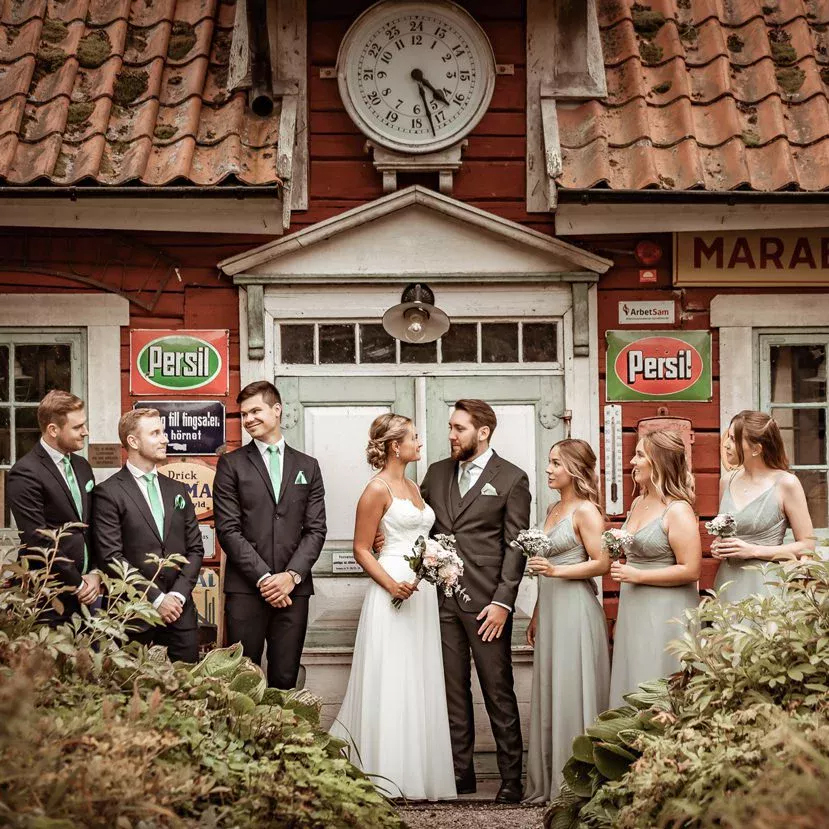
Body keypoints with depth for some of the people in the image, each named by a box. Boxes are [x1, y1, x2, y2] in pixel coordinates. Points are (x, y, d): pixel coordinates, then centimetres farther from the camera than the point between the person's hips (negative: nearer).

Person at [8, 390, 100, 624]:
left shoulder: (82, 467, 12)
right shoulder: (25, 473, -13)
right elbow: (38, 541, -16)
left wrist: (95, 574, 2)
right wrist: (77, 584, -11)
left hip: (86, 594, 7)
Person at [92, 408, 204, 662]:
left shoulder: (177, 490, 15)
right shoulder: (108, 493, -4)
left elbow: (195, 548, 12)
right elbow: (111, 557, -10)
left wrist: (178, 594, -3)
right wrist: (155, 599, -12)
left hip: (179, 610, 5)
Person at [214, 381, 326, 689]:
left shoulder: (307, 466, 13)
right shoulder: (231, 464, 5)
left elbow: (316, 529, 7)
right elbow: (228, 529, -3)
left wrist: (292, 575, -8)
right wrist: (263, 577, -11)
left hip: (293, 588, 2)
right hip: (245, 589, -2)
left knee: (285, 680, 3)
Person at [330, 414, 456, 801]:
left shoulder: (413, 487, 16)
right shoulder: (377, 489, -8)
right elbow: (361, 550, -10)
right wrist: (391, 585, -21)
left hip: (422, 594, 8)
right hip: (392, 590, -8)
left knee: (420, 682, 8)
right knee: (390, 682, -6)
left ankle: (419, 771, 13)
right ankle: (386, 774, -2)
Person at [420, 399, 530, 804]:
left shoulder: (511, 479, -1)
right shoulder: (437, 473, 13)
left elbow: (516, 546, -5)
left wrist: (503, 601, -12)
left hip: (485, 600, -5)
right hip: (442, 598, 5)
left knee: (498, 692, -1)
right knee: (452, 691, 9)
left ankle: (511, 777, 6)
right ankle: (460, 772, 16)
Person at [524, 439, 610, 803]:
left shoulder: (586, 510, -9)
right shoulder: (553, 509, 16)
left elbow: (601, 563, -15)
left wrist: (556, 570, -21)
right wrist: (536, 616, 20)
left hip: (575, 609, -9)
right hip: (550, 610, 9)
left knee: (571, 694, -4)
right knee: (548, 693, 10)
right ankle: (546, 782, 17)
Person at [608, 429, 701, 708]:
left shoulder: (678, 511, -14)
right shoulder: (638, 503, 12)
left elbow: (690, 570, -18)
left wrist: (637, 576, -17)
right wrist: (622, 568, 12)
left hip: (665, 612, -8)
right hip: (633, 609, 8)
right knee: (631, 689, 10)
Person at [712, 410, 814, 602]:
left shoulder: (786, 484, -7)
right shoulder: (727, 481, 9)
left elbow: (806, 546, -7)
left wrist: (753, 551, -13)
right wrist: (717, 547, 4)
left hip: (764, 584, -5)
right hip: (728, 582, 5)